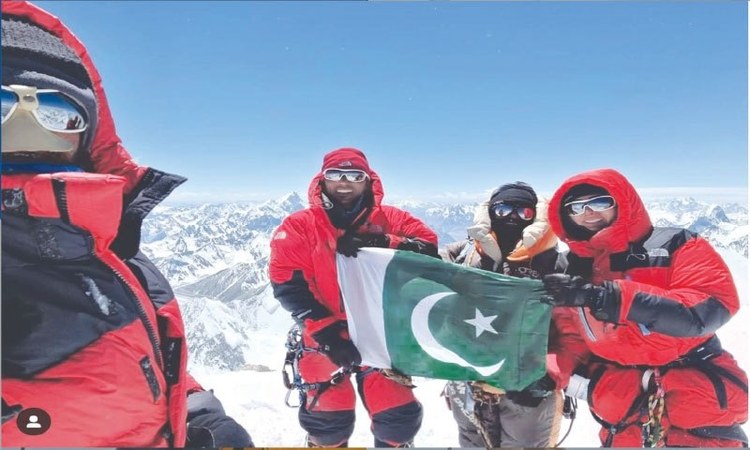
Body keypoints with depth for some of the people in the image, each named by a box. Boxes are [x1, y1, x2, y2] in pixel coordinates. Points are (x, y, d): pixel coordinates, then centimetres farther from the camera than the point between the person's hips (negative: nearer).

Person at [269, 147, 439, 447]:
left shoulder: (390, 220, 3)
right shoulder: (299, 227, -2)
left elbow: (429, 251, -7)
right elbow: (288, 285, -9)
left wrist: (383, 243, -22)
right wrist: (324, 329, -17)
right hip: (324, 338, -1)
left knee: (398, 418, 7)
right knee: (327, 420, 4)